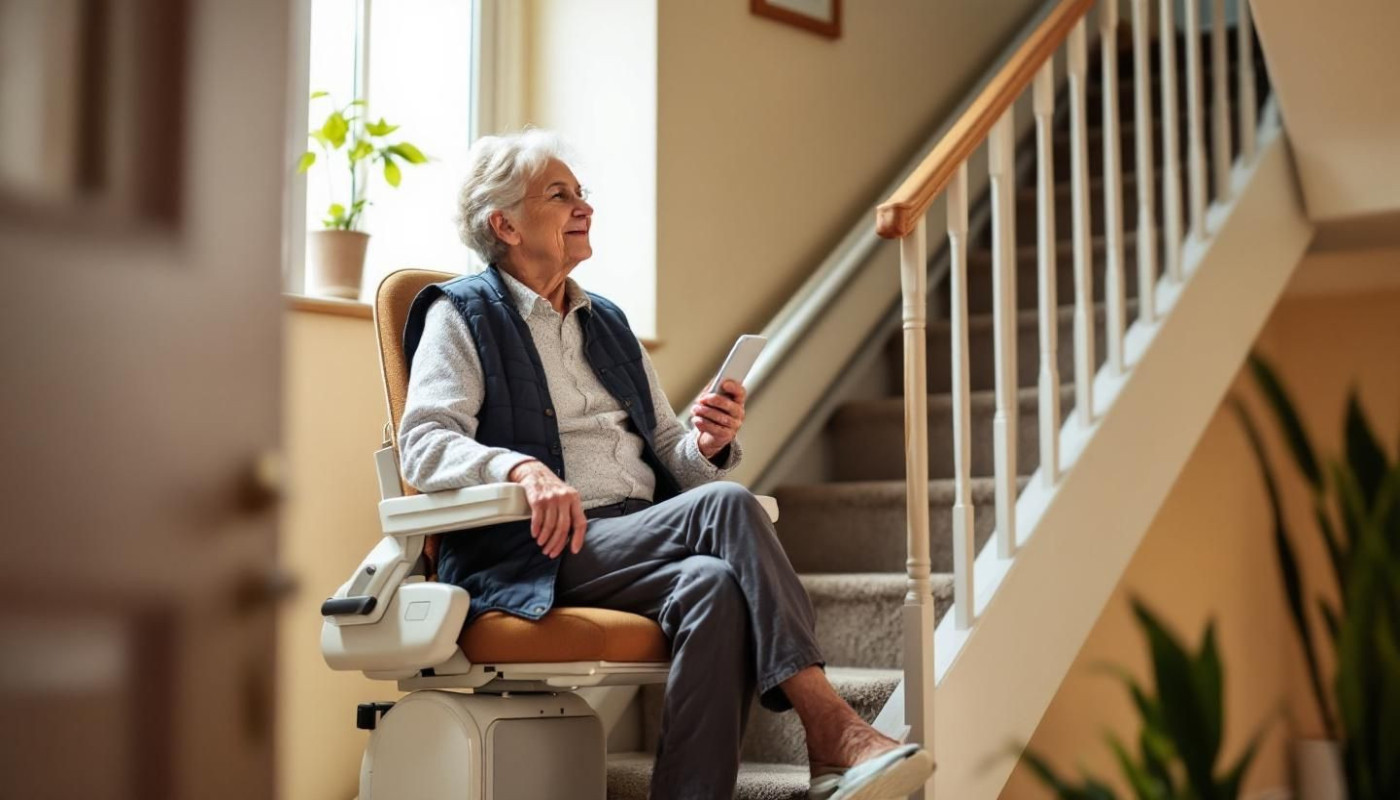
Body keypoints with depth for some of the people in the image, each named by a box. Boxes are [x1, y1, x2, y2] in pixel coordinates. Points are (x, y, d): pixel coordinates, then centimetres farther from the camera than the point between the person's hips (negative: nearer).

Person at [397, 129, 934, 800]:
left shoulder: (608, 324, 26)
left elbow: (669, 458, 23)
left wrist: (708, 444, -2)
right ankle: (829, 728, -31)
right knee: (724, 505, -29)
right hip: (542, 550, -5)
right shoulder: (462, 315, 8)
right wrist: (522, 468, -29)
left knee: (714, 585, -31)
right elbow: (423, 443, -9)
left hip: (642, 539, 6)